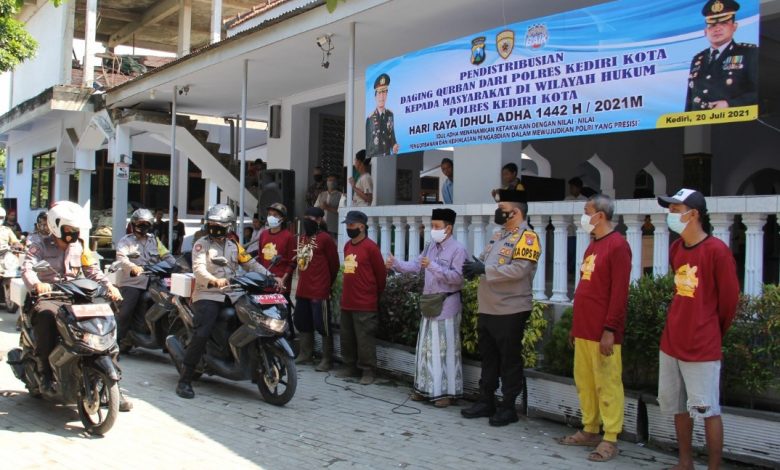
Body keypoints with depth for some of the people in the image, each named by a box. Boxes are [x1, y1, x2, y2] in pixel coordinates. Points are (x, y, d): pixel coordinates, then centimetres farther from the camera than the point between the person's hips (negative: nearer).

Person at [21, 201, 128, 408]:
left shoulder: (80, 246, 14)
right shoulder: (40, 245, 1)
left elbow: (93, 270, 6)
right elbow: (27, 268, -15)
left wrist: (109, 286, -13)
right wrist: (36, 284, -38)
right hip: (48, 297, -4)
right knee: (45, 315, -38)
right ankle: (45, 373, -25)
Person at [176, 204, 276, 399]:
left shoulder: (234, 246, 17)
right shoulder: (201, 244, 2)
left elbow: (251, 264, 12)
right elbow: (198, 268, -12)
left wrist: (270, 276, -3)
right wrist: (214, 281, -32)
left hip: (232, 295, 5)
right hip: (208, 295, -5)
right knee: (202, 334, -22)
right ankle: (184, 380, -14)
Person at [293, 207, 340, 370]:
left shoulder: (325, 238, -10)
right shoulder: (301, 238, 15)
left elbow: (334, 264, -5)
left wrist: (327, 283, 5)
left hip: (319, 290, -8)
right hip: (302, 289, 9)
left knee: (322, 325, -5)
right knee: (302, 322, 16)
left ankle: (327, 359, 3)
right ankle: (305, 354, 29)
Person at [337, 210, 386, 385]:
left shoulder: (370, 247, -12)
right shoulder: (347, 246, 11)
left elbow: (381, 274, -6)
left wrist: (375, 296, 5)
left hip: (365, 305, -8)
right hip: (346, 302, 8)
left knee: (365, 340, -1)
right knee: (347, 338, 15)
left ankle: (368, 371, 8)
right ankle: (350, 366, 28)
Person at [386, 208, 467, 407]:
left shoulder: (458, 249, -12)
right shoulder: (431, 246, 12)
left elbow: (457, 277, -21)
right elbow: (416, 265, 7)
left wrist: (433, 266, -27)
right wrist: (396, 264, -7)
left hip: (447, 306, -7)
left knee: (445, 349, -2)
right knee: (426, 347, 12)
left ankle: (447, 391, 8)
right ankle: (427, 388, 22)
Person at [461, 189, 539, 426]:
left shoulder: (527, 237, -12)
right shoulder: (499, 235, 16)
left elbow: (518, 270, -23)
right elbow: (484, 260, 19)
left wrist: (484, 270, -22)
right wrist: (475, 266, -5)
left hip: (510, 311, -9)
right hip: (487, 309, 9)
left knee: (510, 360, 3)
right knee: (488, 358, 15)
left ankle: (508, 407, 12)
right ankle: (486, 402, 26)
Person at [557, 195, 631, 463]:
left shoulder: (617, 245, -12)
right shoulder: (593, 245, 17)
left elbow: (619, 292, -17)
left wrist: (609, 329, -19)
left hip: (603, 332, -9)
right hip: (584, 329, 9)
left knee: (607, 385, -1)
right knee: (584, 382, 14)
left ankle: (610, 440, 7)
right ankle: (590, 431, 25)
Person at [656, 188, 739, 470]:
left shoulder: (717, 250, -13)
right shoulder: (675, 249, 7)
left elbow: (729, 298, -6)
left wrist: (713, 333, 5)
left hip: (702, 348, -7)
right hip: (671, 342, 7)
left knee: (707, 410, 1)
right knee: (678, 407, 16)